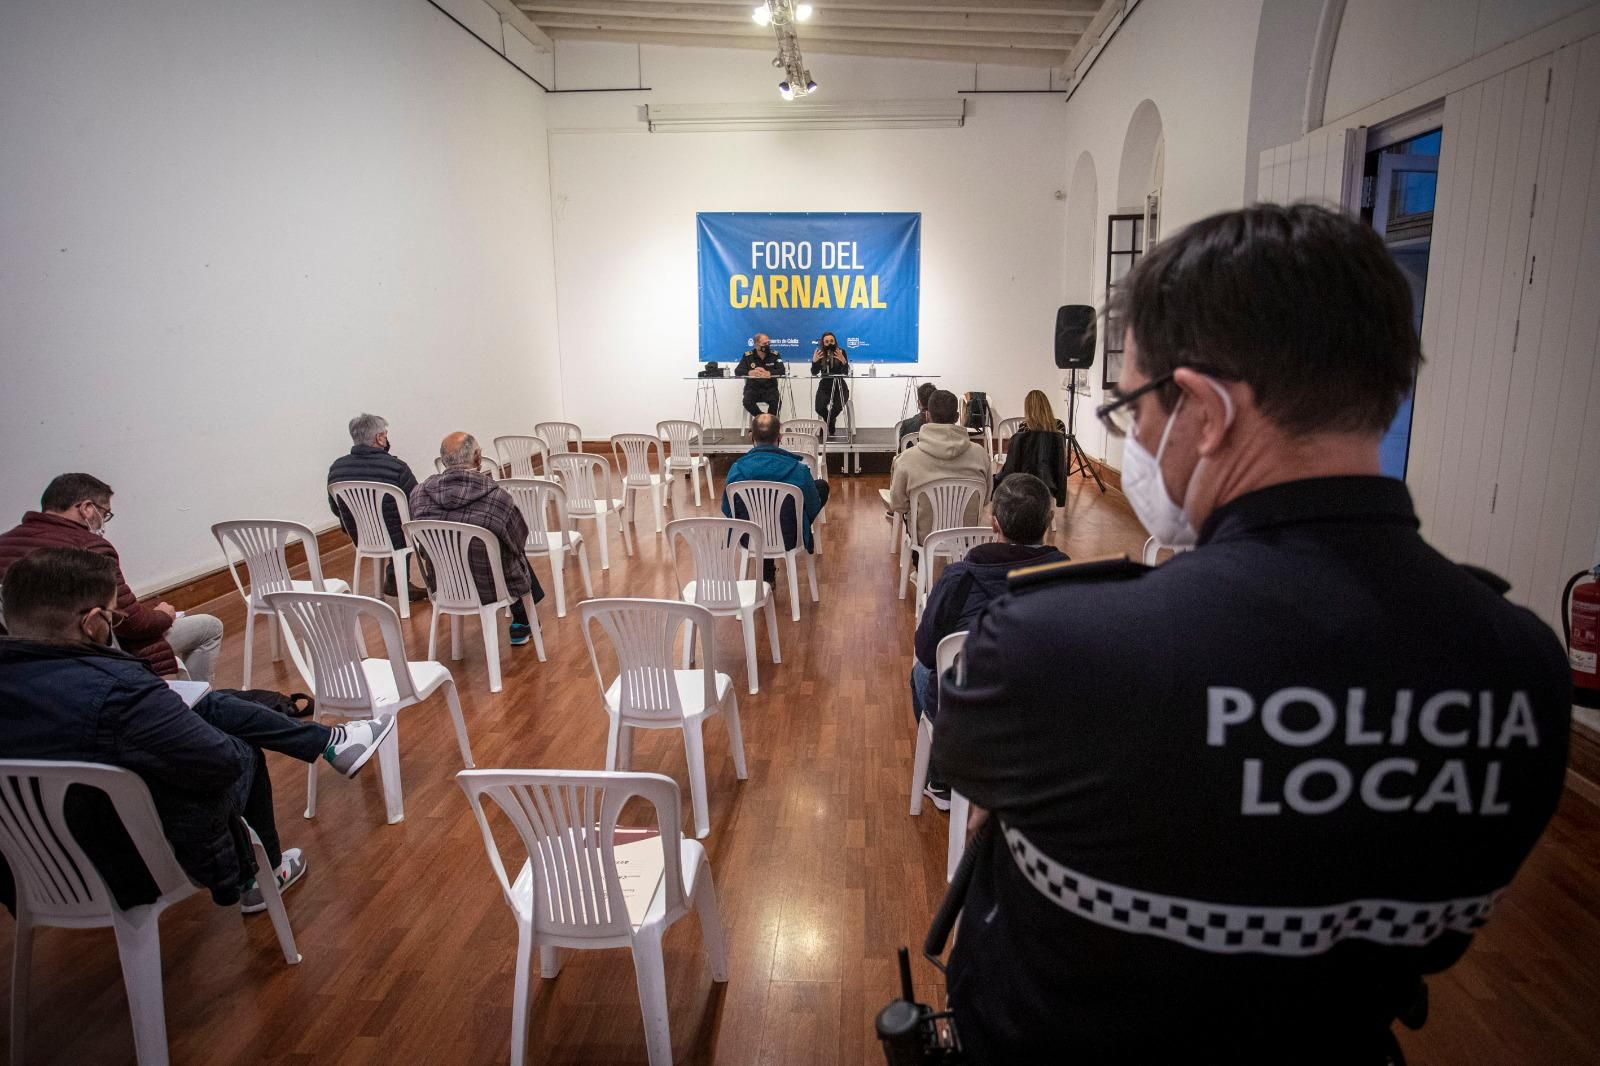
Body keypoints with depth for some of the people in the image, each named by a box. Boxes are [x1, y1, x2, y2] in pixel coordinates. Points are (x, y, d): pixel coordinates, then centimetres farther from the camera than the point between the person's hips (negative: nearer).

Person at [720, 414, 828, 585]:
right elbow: (813, 508, -7)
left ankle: (767, 572, 36)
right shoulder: (798, 468, -21)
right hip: (788, 540, -2)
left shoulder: (737, 469, -17)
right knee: (822, 486, 19)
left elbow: (727, 511, -4)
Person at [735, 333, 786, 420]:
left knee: (776, 402, -30)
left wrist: (767, 373, -28)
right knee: (747, 402, -30)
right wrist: (751, 373, -26)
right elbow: (737, 371, -5)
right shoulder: (748, 356, 4)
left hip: (770, 388, 0)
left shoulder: (775, 355, 4)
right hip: (752, 388, 0)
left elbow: (781, 371, -9)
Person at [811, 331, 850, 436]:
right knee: (820, 408, -23)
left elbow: (846, 372, -14)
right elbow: (814, 373, -5)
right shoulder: (819, 353, -1)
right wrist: (814, 361, -23)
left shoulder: (841, 352, -7)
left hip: (840, 386, -2)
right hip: (825, 386, 2)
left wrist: (843, 361, -33)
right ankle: (830, 422, 15)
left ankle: (829, 425, 10)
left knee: (836, 407, -28)